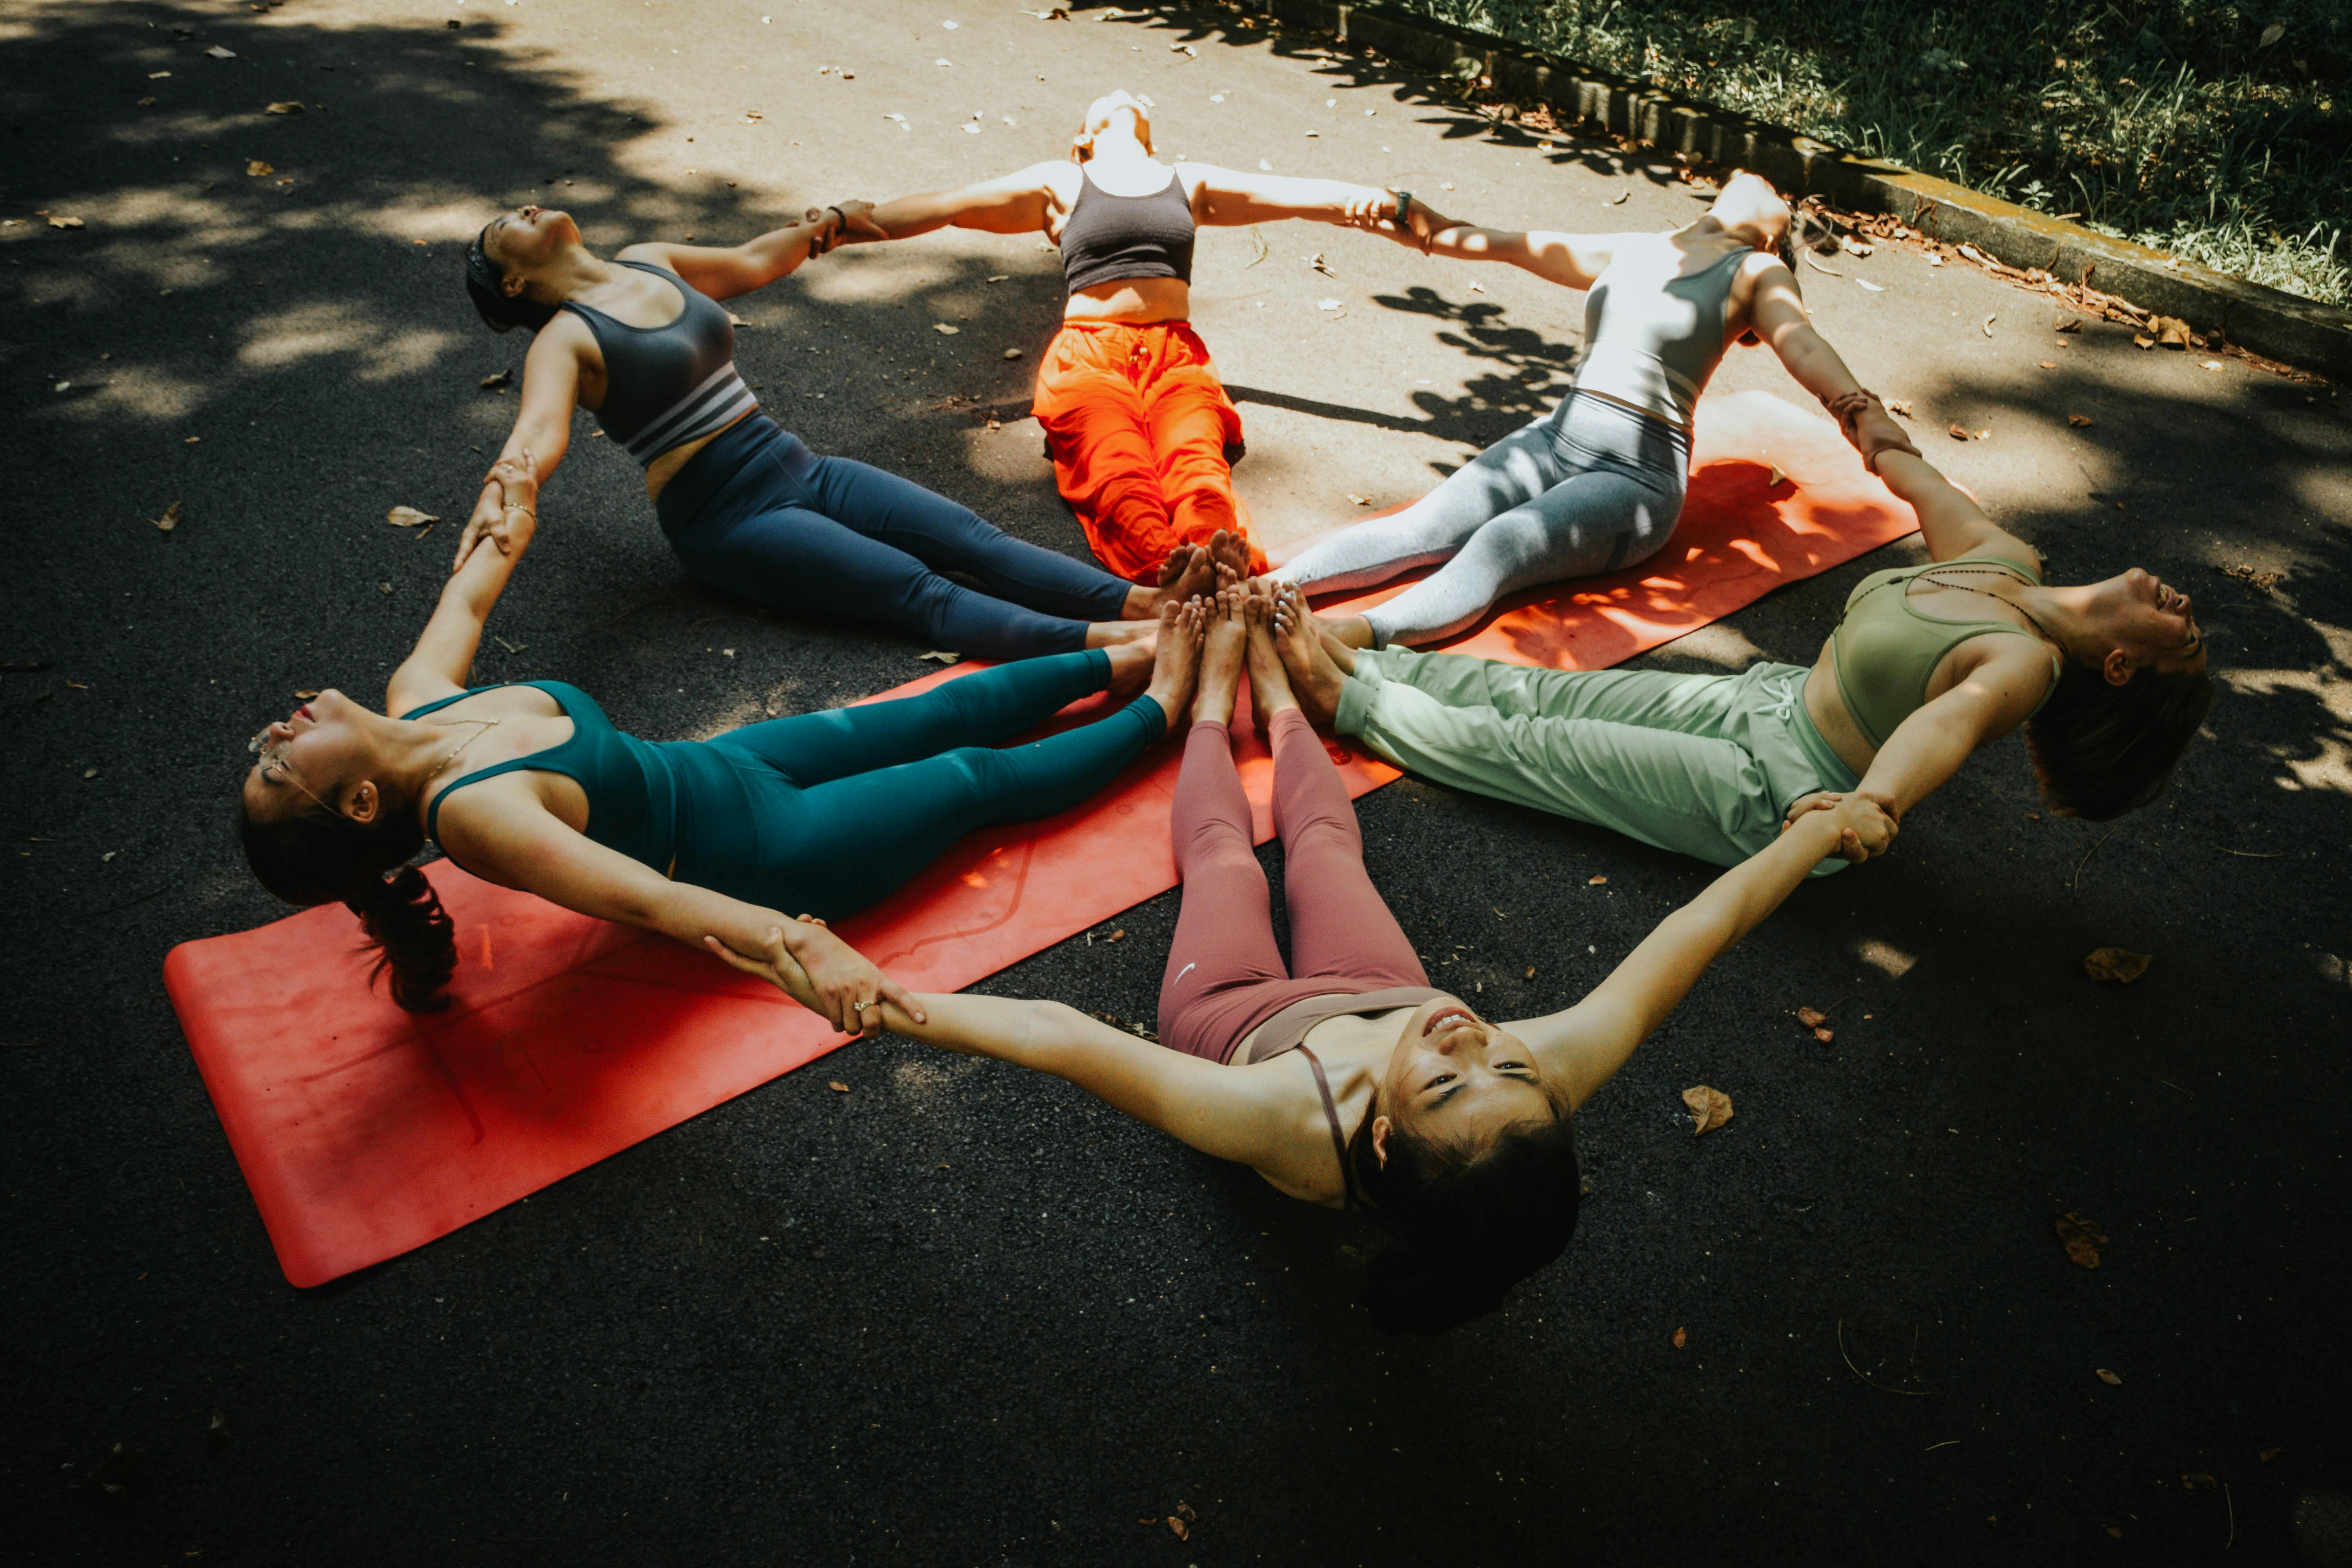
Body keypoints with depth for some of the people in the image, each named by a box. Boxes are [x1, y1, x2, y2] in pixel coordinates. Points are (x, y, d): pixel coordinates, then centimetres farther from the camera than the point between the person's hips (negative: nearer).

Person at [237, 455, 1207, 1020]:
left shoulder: (415, 704, -11)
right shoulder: (472, 810, -35)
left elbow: (463, 607, 11)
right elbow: (645, 898, -49)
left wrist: (512, 532, 31)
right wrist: (799, 942, -63)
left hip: (724, 769, 8)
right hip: (767, 857, -8)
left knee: (939, 717, 17)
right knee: (978, 778, 7)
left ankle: (1121, 660, 36)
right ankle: (1157, 711, 28)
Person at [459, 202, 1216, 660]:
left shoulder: (647, 262, 16)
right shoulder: (565, 339, -6)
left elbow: (747, 263, 33)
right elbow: (539, 431, -26)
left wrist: (833, 222, 42)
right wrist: (498, 497, -47)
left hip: (801, 468, 7)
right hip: (727, 519, -7)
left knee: (973, 537, -17)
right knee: (917, 590, -26)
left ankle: (1143, 602, -33)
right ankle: (1109, 648, -42)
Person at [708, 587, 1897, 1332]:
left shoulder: (1283, 1130, -52)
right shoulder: (1549, 1084, -44)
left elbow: (1058, 1034, -57)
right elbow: (1698, 926, -34)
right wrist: (1822, 828, -23)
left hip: (1237, 1016, -2)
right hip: (1365, 990, 3)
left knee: (1219, 847, 21)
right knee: (1321, 835, 25)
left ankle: (1213, 687, 53)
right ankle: (1272, 688, 57)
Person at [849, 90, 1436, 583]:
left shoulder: (1191, 183, 29)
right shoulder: (1060, 184, 24)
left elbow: (1297, 194, 19)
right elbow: (943, 206, 16)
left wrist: (1362, 199, -2)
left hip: (1177, 351, 2)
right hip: (1088, 351, -1)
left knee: (1196, 464, -33)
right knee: (1120, 478, -34)